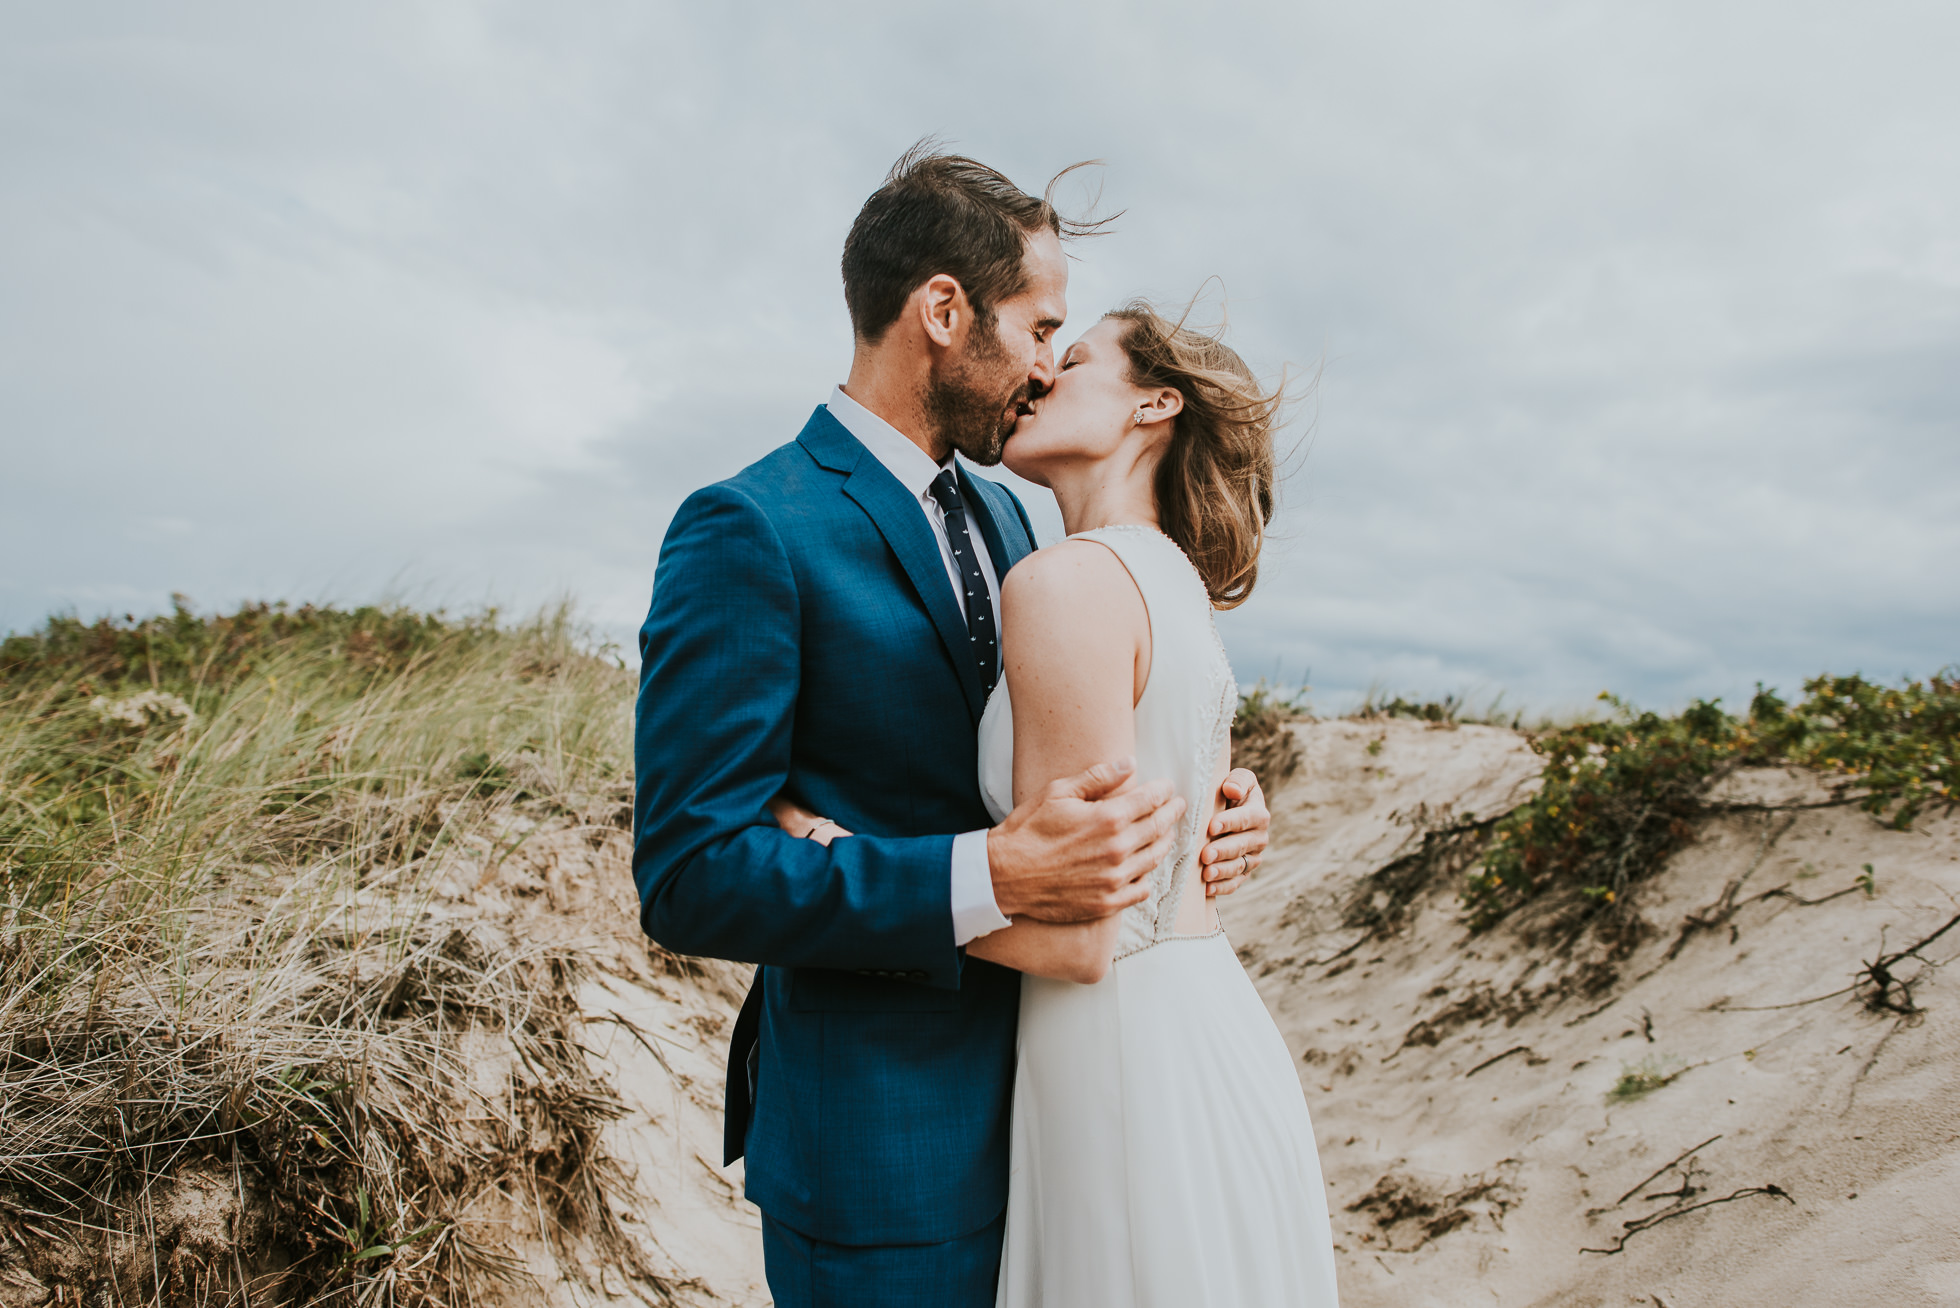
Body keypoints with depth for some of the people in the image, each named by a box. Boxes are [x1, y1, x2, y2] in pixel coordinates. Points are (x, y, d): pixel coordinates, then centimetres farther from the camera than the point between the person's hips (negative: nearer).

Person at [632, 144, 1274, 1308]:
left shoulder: (1004, 517, 9)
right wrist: (988, 877, -31)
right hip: (882, 1144, -7)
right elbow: (691, 875, -21)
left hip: (1042, 1093, 8)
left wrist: (1197, 807, -4)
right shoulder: (750, 533, -17)